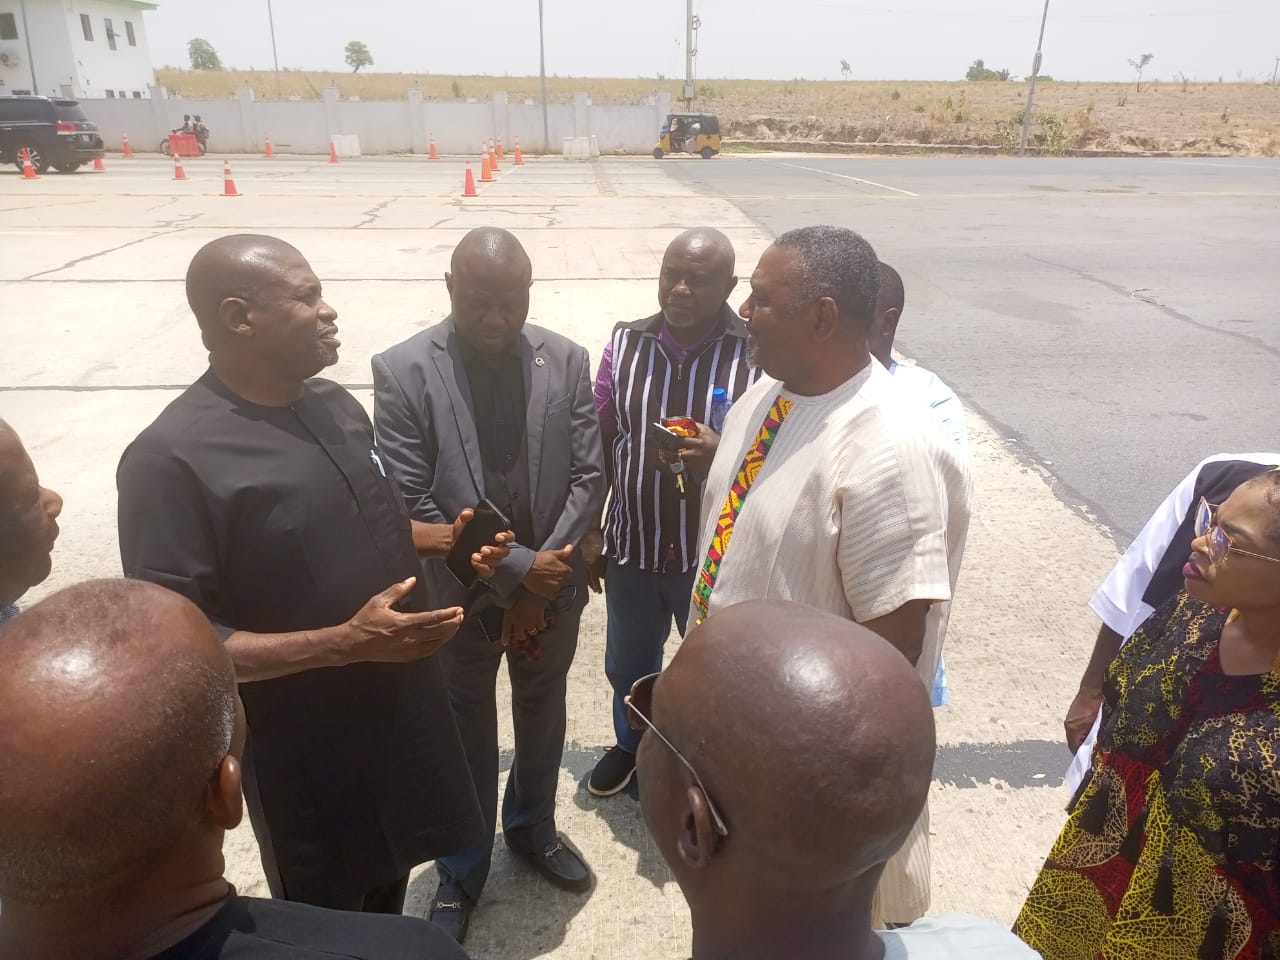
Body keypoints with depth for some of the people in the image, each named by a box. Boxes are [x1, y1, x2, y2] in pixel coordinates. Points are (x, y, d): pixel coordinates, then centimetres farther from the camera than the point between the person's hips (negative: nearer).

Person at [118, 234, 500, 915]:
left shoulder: (336, 405, 0)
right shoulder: (172, 458, -23)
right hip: (305, 745, -6)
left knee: (389, 891, 29)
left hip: (400, 710, 7)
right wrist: (346, 643, -30)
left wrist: (443, 538, -2)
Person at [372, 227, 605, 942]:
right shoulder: (403, 371, -15)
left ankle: (532, 828, 50)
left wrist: (544, 576, -12)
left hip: (551, 587, 3)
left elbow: (589, 477, -5)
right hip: (458, 594, -2)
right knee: (466, 735, 16)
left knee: (543, 717, 22)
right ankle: (463, 869, 41)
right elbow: (412, 505, -17)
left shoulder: (567, 361, -7)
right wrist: (514, 571, -20)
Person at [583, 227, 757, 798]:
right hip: (631, 548, 3)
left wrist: (721, 456, -29)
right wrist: (588, 535, 5)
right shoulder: (625, 343, -4)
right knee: (627, 668, 24)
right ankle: (631, 745, 54)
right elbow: (598, 442, 3)